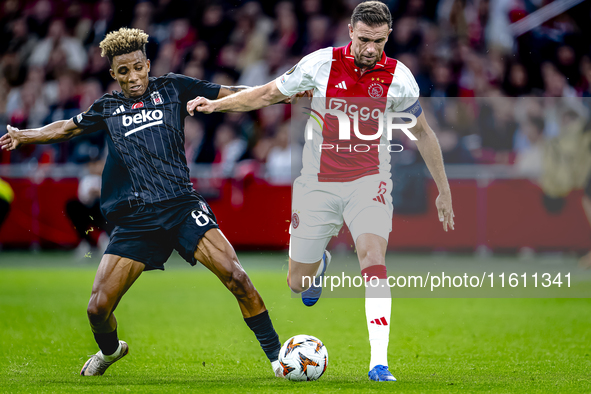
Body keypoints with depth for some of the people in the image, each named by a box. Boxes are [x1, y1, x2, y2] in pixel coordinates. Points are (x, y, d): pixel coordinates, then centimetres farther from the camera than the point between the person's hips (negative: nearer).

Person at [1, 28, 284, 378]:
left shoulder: (172, 88, 8)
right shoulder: (107, 108, 15)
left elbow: (231, 95, 10)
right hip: (135, 218, 2)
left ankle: (275, 354, -8)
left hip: (181, 205, -2)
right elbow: (66, 129, 33)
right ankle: (110, 350, 33)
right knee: (98, 307, -3)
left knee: (235, 276, -22)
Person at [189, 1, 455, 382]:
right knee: (298, 284, 6)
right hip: (318, 183, 1)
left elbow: (423, 132, 8)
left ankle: (379, 362, -26)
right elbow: (269, 93, 6)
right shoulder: (321, 64, -9)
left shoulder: (399, 78, -7)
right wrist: (218, 103, -5)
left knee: (373, 257, -26)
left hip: (369, 181, -1)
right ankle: (320, 263, 46)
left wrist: (444, 190, 12)